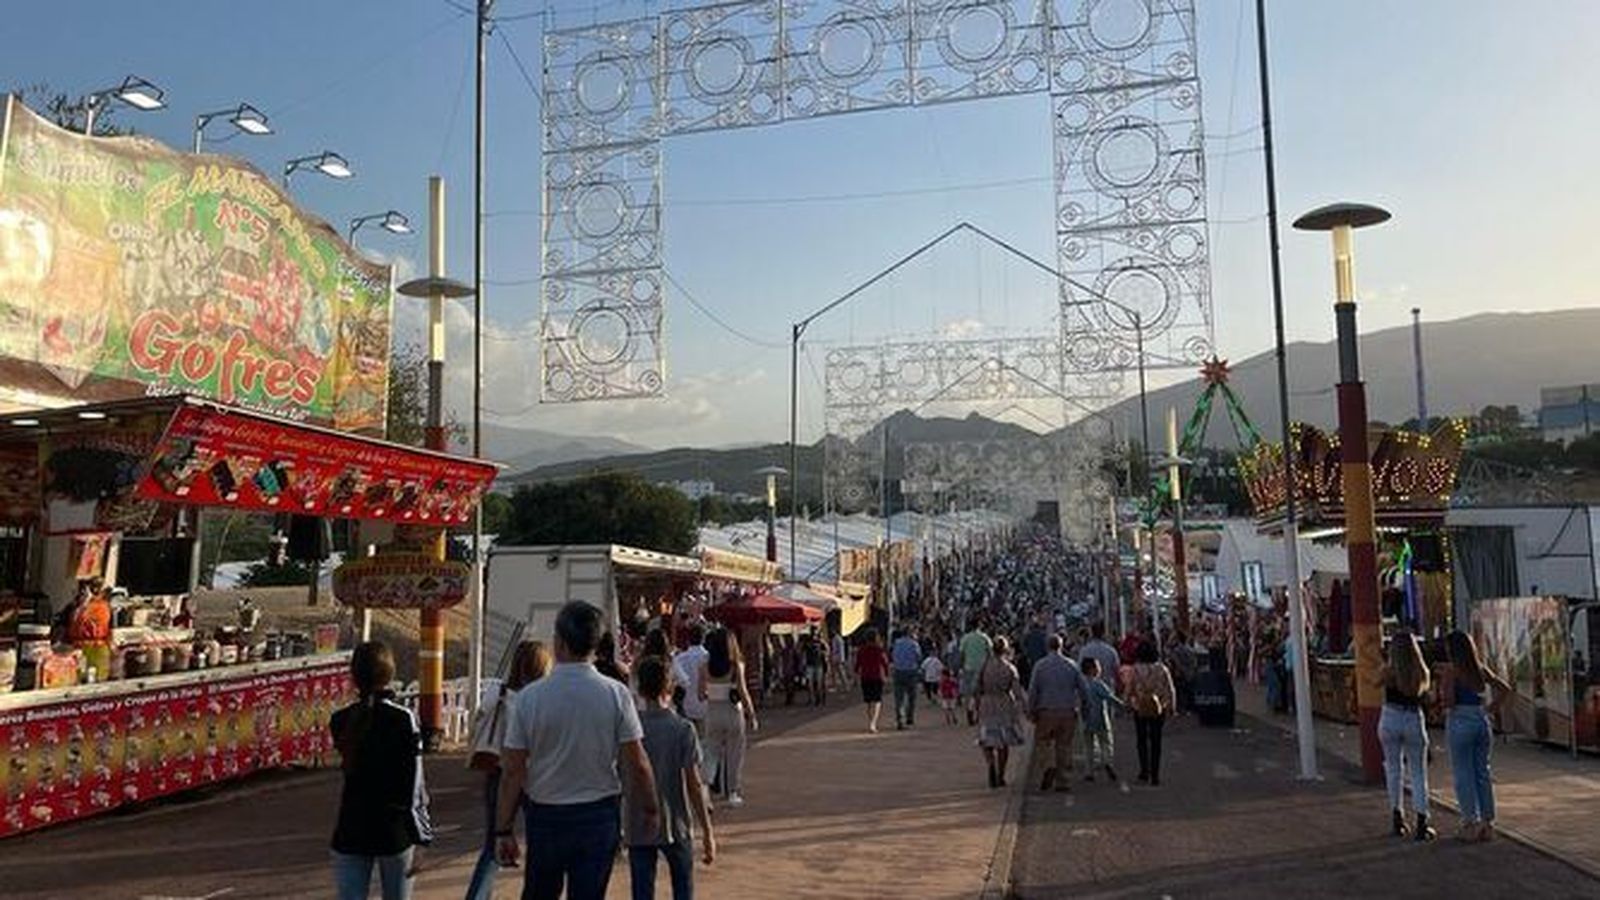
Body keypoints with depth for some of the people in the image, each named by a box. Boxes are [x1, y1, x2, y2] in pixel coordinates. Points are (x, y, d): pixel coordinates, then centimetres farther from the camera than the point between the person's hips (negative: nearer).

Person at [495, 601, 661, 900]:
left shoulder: (528, 698, -11)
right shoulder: (616, 694, -12)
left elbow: (513, 771, -8)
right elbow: (637, 764, -10)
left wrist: (504, 829, 1)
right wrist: (650, 809, 5)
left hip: (544, 816, 1)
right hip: (599, 814, -1)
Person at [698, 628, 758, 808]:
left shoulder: (705, 666, -5)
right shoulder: (736, 665, -11)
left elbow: (701, 694, -2)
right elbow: (743, 692, -12)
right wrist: (752, 715, -3)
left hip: (712, 711, 2)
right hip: (733, 712, -2)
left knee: (712, 753, 14)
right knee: (734, 755, 12)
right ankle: (733, 793, 18)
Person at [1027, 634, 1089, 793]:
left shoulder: (1040, 665, -3)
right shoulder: (1071, 665, 4)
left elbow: (1032, 690, -6)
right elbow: (1084, 689, 4)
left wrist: (1031, 711, 2)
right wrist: (1078, 705, 20)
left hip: (1046, 712, -2)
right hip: (1068, 712, 2)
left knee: (1041, 745, 8)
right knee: (1064, 747, 9)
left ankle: (1049, 769, -15)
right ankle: (1064, 782, 10)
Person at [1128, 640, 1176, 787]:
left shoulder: (1136, 669, -12)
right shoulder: (1162, 669, -7)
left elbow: (1129, 690, -7)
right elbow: (1170, 690, -3)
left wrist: (1129, 703, 9)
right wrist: (1170, 707, 8)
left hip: (1140, 710, -1)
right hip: (1158, 710, 1)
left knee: (1142, 741, 15)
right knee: (1156, 742, 9)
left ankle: (1144, 772, 13)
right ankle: (1155, 776, 10)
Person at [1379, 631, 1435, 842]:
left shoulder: (1388, 671, -9)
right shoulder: (1421, 672, -6)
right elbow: (1425, 692, 7)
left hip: (1389, 719, 0)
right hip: (1414, 721, 0)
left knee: (1394, 769, 13)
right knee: (1418, 773, 7)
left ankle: (1398, 819, 17)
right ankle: (1422, 823, 3)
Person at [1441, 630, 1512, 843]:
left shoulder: (1452, 671, -12)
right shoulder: (1481, 669, 7)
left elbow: (1448, 700, -19)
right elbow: (1505, 688, 10)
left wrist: (1441, 693, 1)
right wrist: (1491, 707, 11)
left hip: (1460, 723, -6)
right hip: (1482, 720, 6)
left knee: (1463, 775, 2)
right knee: (1483, 772, 12)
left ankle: (1472, 822, 3)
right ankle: (1487, 822, 15)